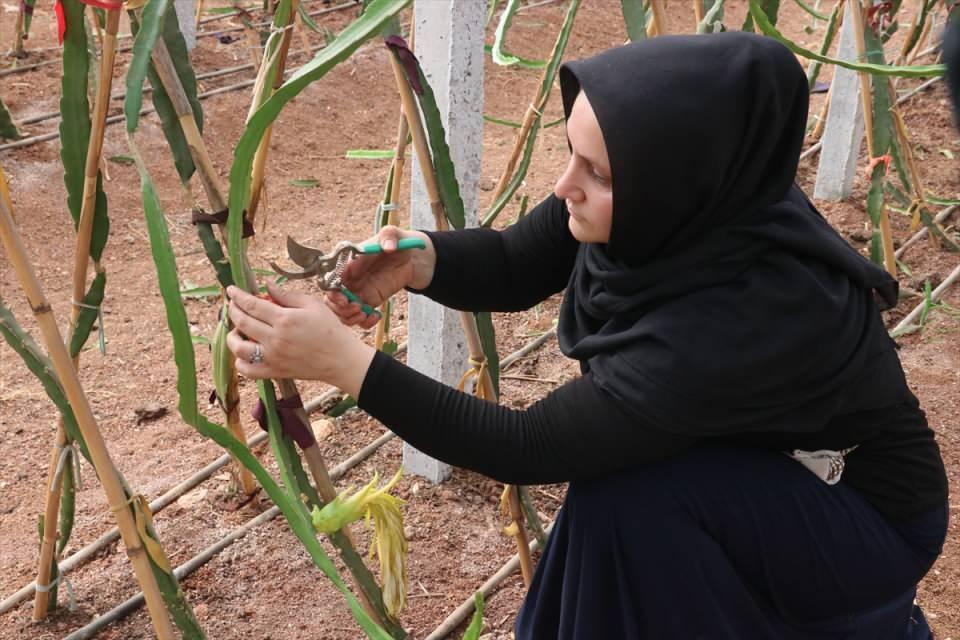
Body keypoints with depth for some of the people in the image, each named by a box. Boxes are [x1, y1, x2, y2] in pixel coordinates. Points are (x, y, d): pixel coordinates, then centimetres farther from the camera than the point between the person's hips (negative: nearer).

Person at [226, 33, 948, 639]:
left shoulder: (752, 310, -39)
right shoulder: (678, 213, -20)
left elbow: (528, 447, -34)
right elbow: (513, 267, -5)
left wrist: (342, 360, -35)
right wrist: (418, 260, -26)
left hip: (866, 516, -7)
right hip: (753, 466, 7)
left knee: (624, 488, -27)